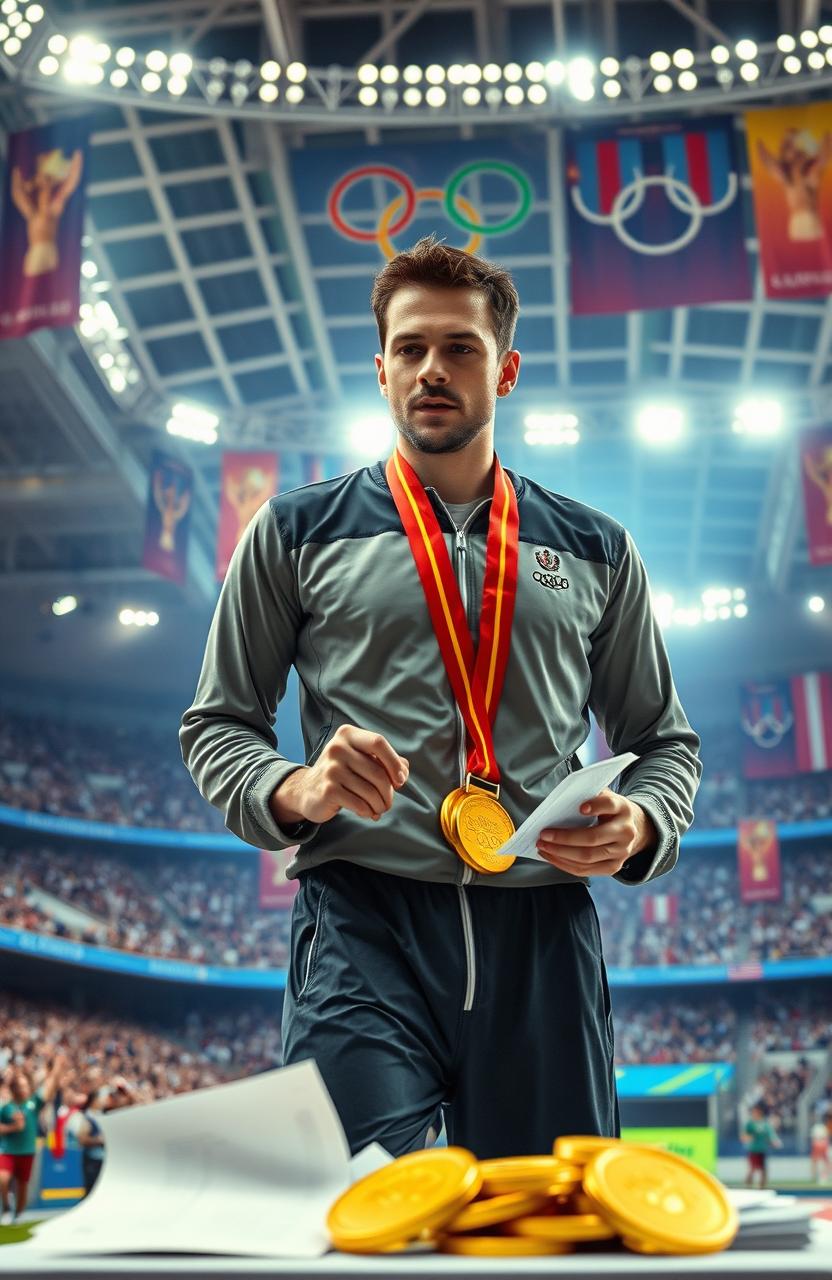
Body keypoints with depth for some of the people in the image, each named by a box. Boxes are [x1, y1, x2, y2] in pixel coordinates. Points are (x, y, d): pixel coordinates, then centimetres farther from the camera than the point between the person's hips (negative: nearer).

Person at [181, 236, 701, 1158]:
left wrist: (637, 825, -2)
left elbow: (664, 740, 20)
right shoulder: (297, 533, 12)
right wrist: (293, 792, -9)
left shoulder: (595, 551, 17)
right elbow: (218, 724, 13)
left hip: (543, 931, 2)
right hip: (363, 919, -2)